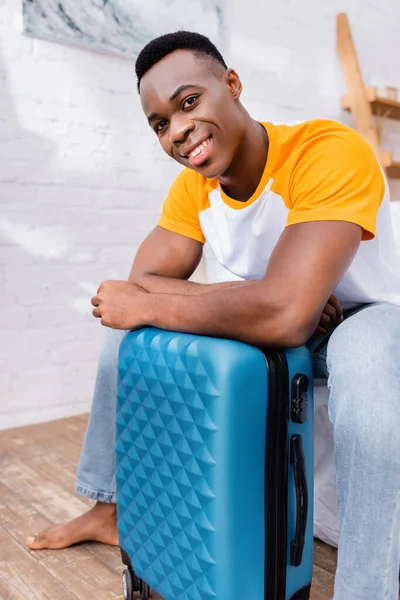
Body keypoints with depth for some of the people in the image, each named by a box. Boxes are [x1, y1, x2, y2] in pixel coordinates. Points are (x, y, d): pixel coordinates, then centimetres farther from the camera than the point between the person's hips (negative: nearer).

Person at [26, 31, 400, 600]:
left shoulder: (331, 152, -29)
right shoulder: (193, 187, -6)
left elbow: (282, 314, -40)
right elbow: (144, 283, -13)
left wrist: (143, 306, -28)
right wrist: (278, 295, -26)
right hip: (276, 324, 6)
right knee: (126, 330, 3)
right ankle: (109, 508, 18)